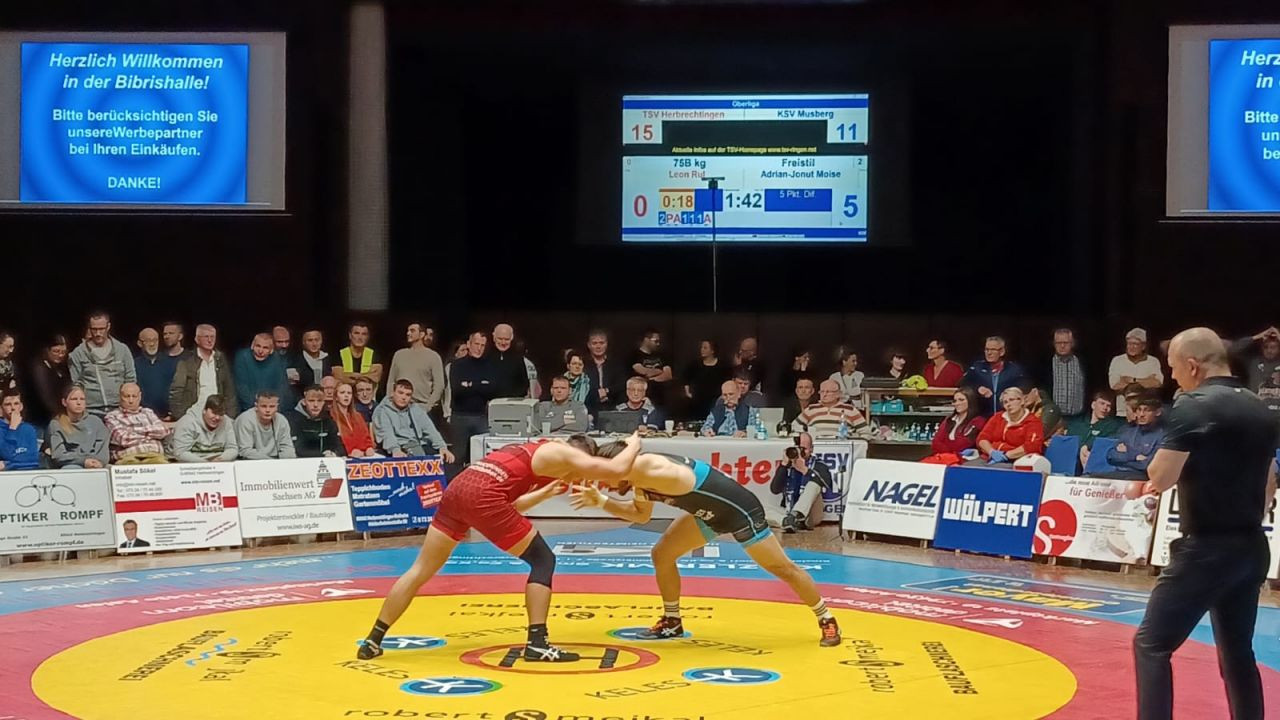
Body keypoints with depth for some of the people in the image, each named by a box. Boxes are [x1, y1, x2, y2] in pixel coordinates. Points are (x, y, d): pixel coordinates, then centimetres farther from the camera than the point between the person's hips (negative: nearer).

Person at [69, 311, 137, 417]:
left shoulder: (122, 350, 10)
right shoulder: (78, 353, 6)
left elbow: (131, 380, 12)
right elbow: (74, 384, 5)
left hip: (119, 409, 1)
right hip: (92, 411, -1)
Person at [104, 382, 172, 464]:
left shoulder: (148, 412, 22)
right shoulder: (112, 416, 10)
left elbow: (164, 430, 6)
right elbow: (124, 439, -5)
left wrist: (138, 430, 1)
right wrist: (152, 433, 5)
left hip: (155, 455, 2)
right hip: (128, 456, -2)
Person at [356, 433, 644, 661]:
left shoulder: (532, 450, 34)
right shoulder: (563, 453, 11)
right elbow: (617, 469, 4)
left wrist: (545, 492, 47)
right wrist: (634, 444, 23)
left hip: (458, 487, 8)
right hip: (483, 496, -8)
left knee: (421, 570, 14)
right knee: (543, 560, 8)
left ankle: (373, 641, 16)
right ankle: (537, 643, 2)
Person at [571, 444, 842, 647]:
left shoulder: (644, 467, -28)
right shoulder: (639, 478, 1)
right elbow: (640, 515, 13)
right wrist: (600, 501, 4)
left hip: (739, 508, -9)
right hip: (711, 513, 10)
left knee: (781, 567, 0)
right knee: (662, 554, 6)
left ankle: (827, 621, 14)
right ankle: (672, 622, 19)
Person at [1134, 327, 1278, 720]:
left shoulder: (1195, 406, -13)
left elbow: (1160, 476, -18)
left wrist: (1159, 473, 3)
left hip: (1207, 548, -8)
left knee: (1151, 644, -3)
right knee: (1237, 651, 18)